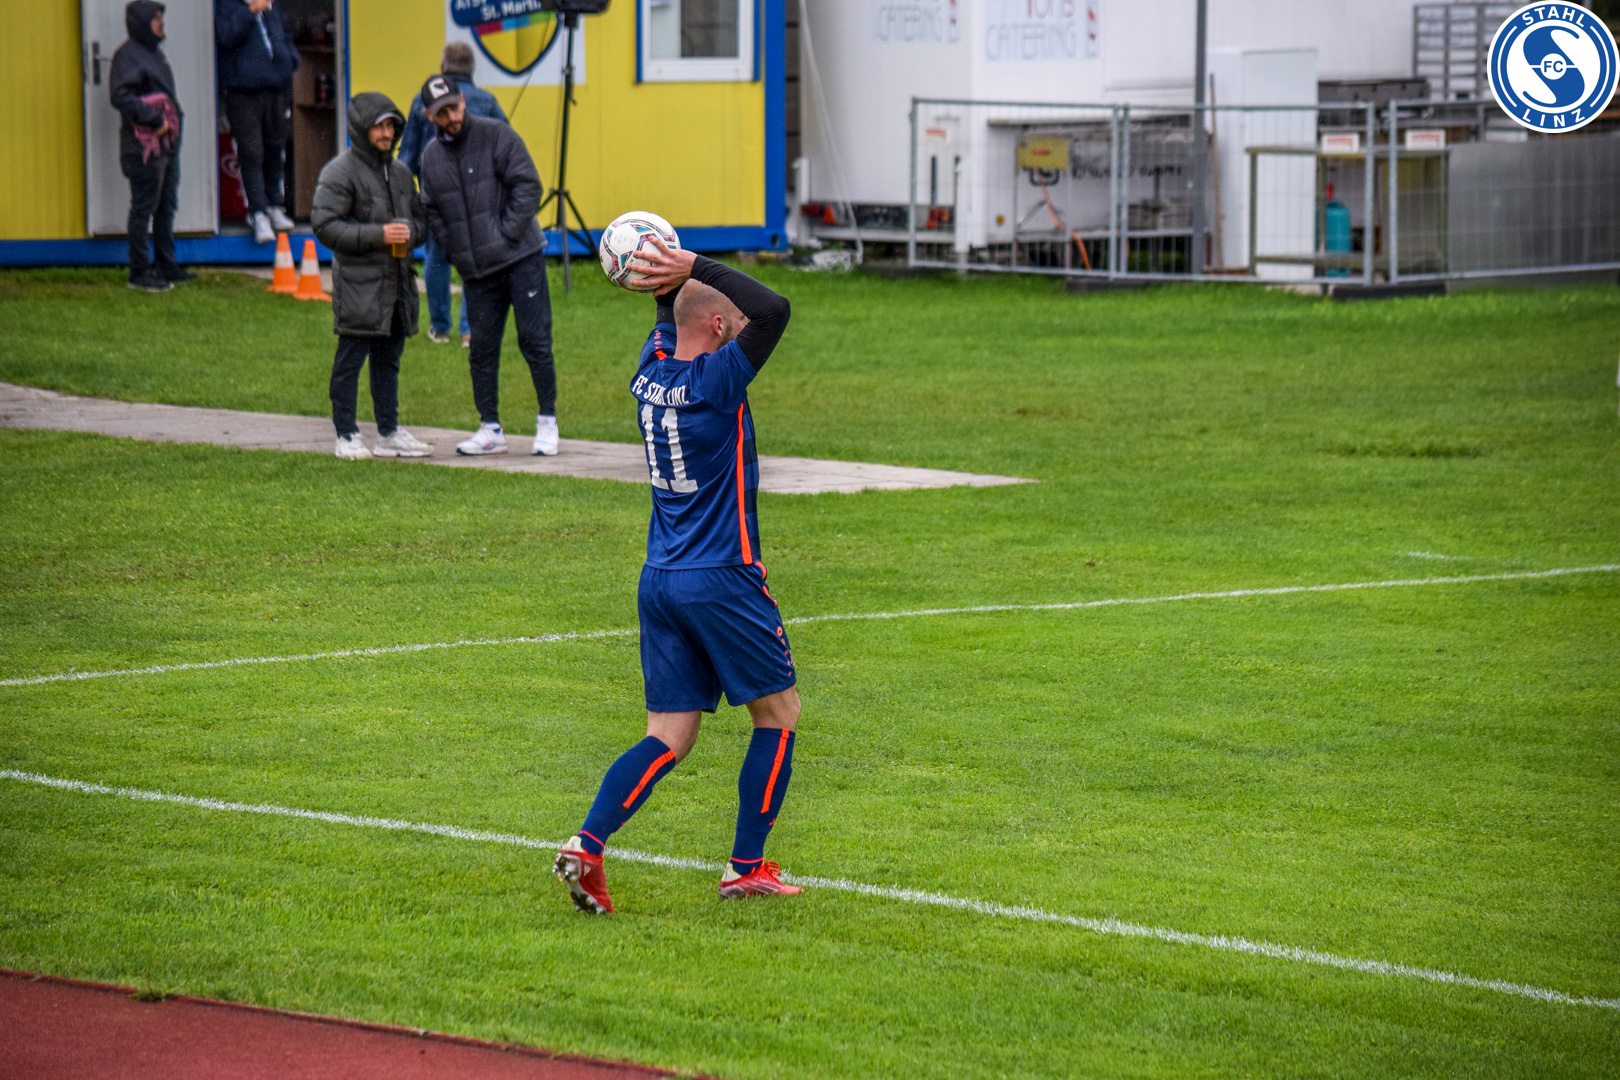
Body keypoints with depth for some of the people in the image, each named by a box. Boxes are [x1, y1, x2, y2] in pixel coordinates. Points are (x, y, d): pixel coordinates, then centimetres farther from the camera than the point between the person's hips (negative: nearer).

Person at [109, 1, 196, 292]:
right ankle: (140, 272, -3)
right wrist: (154, 120, -21)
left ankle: (166, 265, 23)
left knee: (167, 207, 15)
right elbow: (120, 96, -22)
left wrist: (174, 117, 13)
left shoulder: (156, 52, 18)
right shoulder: (127, 55, -12)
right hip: (145, 145, -10)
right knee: (143, 208, -6)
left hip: (168, 141, 10)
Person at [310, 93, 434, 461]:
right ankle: (347, 435, 4)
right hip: (358, 282, -7)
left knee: (388, 359, 13)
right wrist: (377, 235, -20)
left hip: (397, 281, 7)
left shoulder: (400, 172, 16)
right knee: (350, 359, -2)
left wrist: (410, 232, -2)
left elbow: (421, 220, 23)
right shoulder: (340, 172, -7)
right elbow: (325, 225, -14)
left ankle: (389, 433, 20)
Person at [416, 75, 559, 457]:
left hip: (521, 258, -4)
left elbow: (528, 186, -8)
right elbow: (432, 211, 17)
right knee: (482, 349, 4)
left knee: (535, 340, -4)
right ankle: (490, 429, 12)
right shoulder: (431, 157, 9)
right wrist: (453, 250, 4)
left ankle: (547, 421, 7)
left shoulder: (496, 136, -5)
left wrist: (507, 235, -13)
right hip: (477, 270, 4)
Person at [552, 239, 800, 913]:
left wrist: (679, 279, 5)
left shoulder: (653, 369, 6)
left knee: (668, 737, 7)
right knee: (779, 714, 10)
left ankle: (587, 845, -11)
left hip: (659, 579, 7)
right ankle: (747, 868, 9)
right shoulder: (715, 379, -15)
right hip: (722, 580, -7)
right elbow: (774, 309, -21)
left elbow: (671, 314, 26)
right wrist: (696, 268, -18)